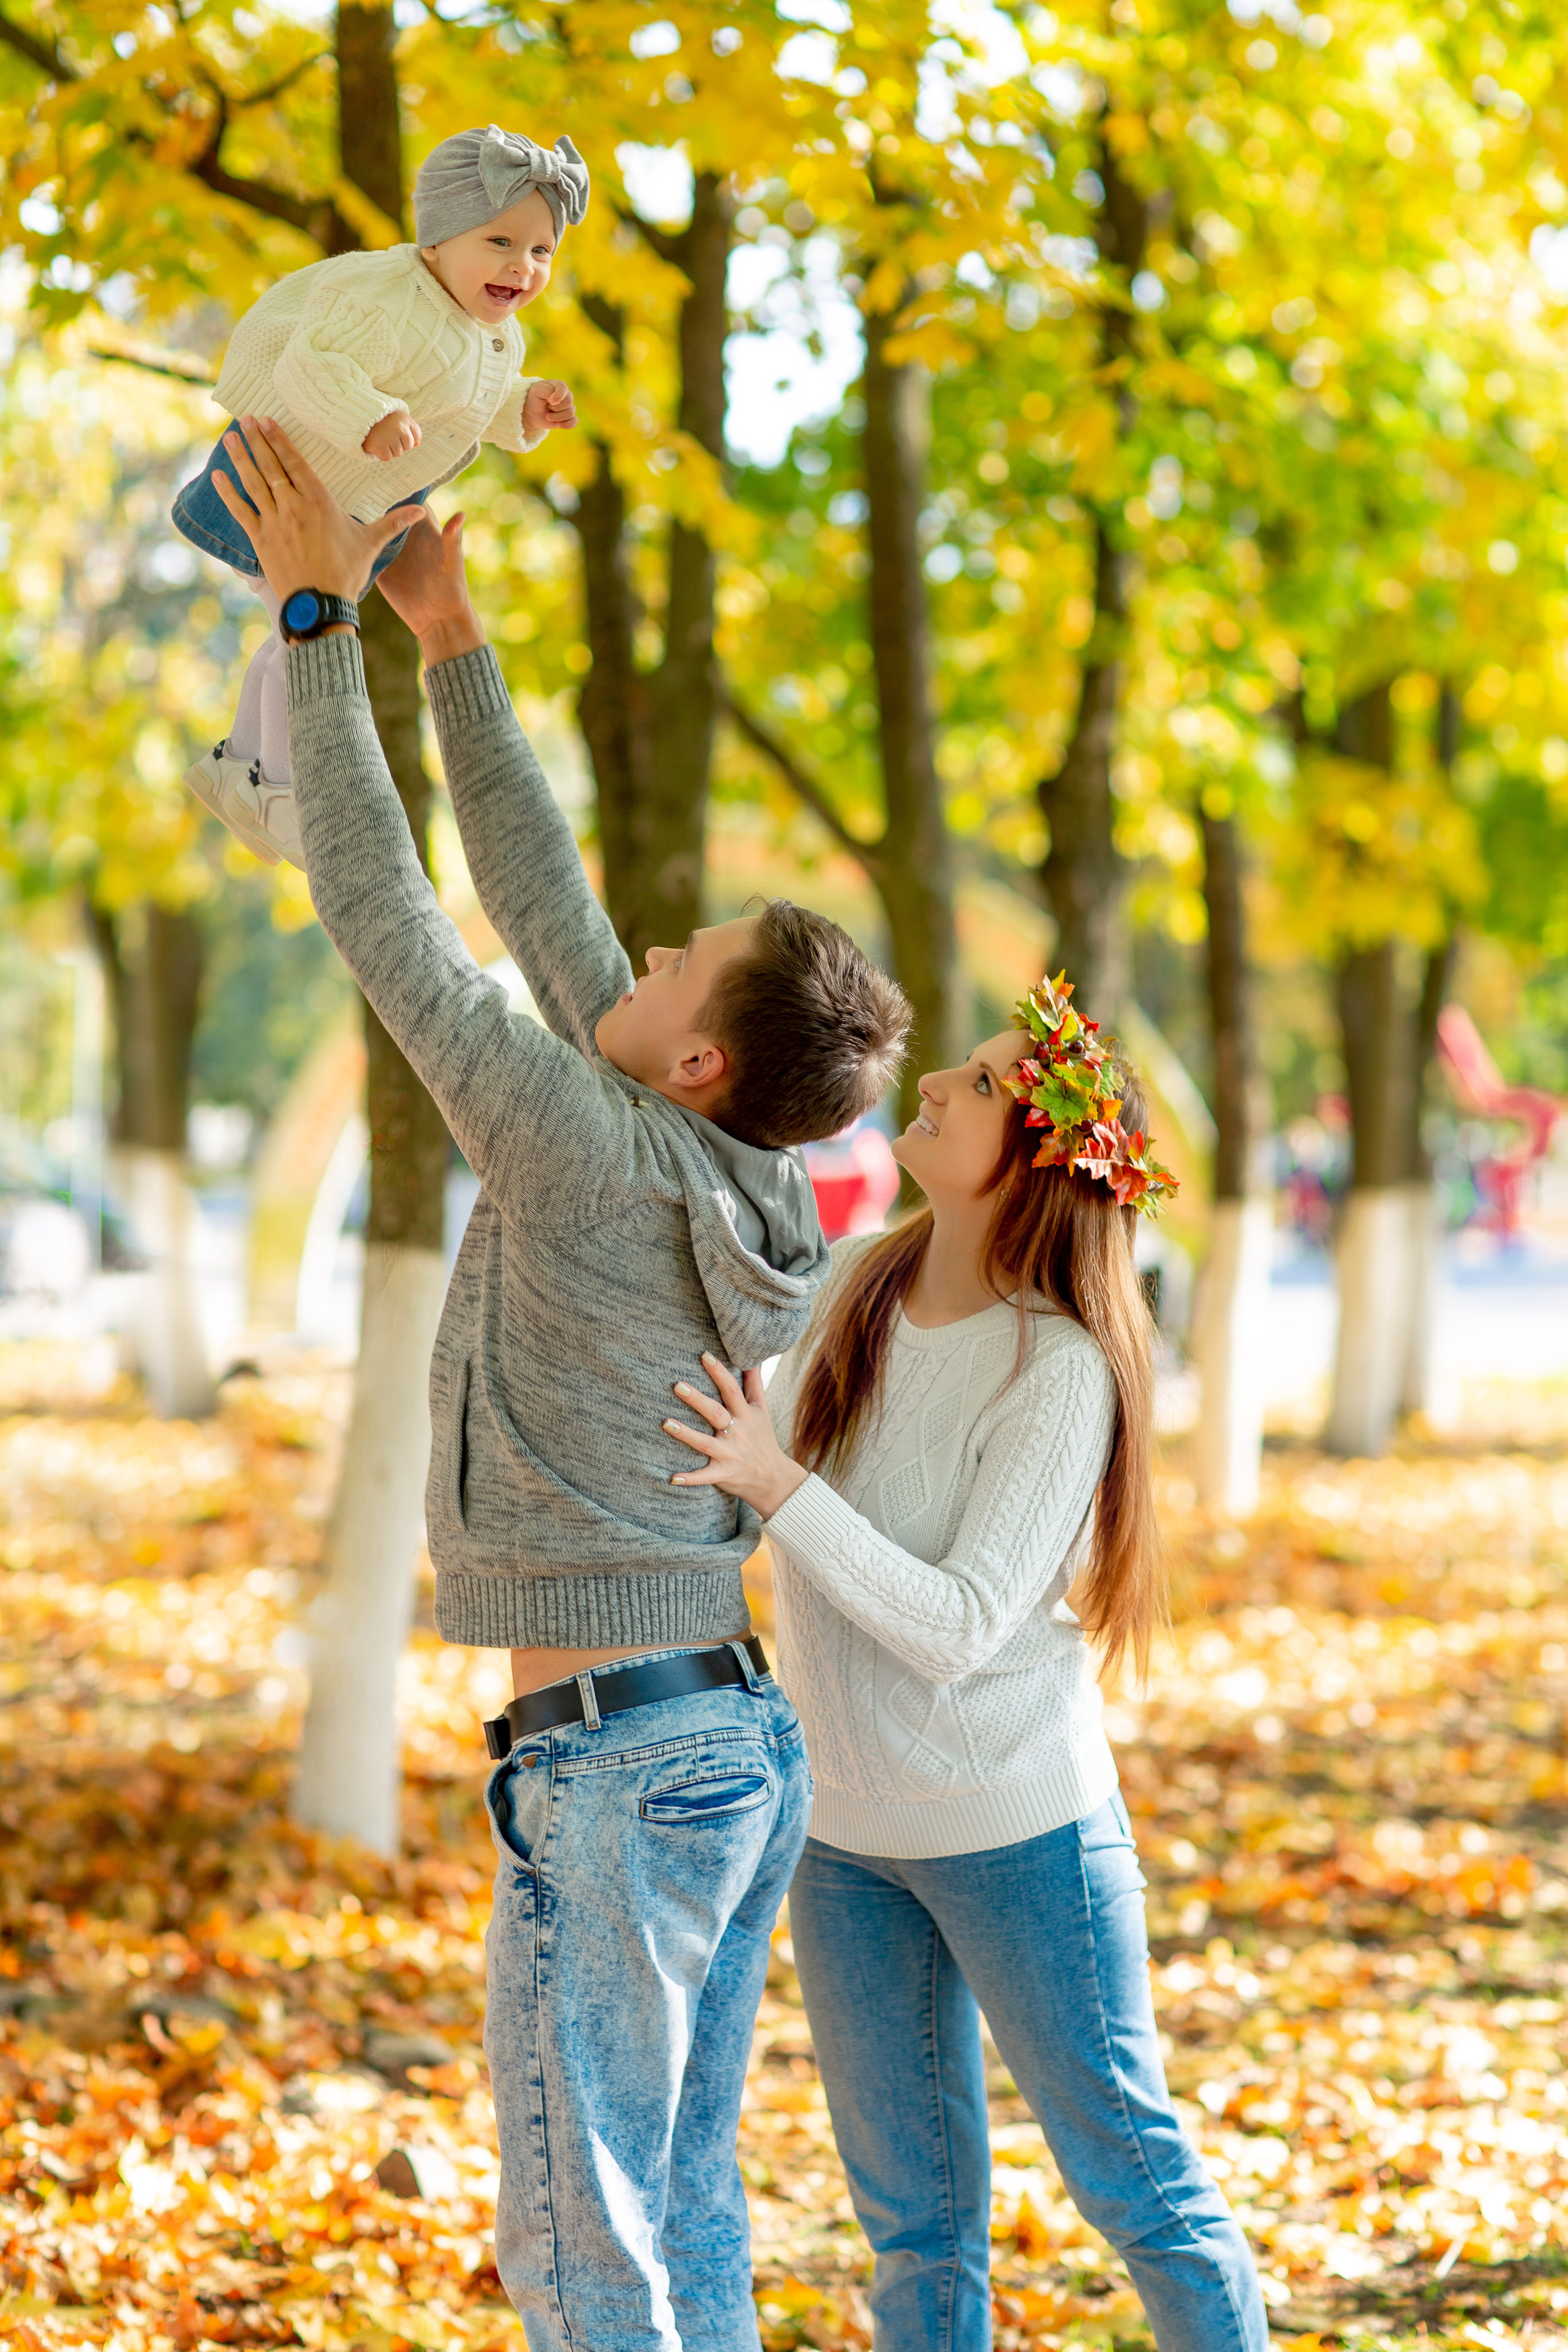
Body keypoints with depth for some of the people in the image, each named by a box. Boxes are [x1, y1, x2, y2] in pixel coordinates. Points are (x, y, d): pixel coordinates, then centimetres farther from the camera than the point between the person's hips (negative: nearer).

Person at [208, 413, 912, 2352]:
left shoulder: (599, 1159, -17)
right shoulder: (743, 1182, 5)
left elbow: (383, 920, -14)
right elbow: (543, 912, 13)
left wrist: (318, 619, -9)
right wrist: (452, 643, 16)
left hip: (614, 1771, -9)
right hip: (733, 1738, 9)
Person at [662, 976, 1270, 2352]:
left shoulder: (1061, 1371, -21)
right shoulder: (859, 1285, -1)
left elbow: (960, 1626, -26)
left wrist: (779, 1486, -32)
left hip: (1014, 1828, -6)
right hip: (847, 1829, 6)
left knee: (1128, 2172, 6)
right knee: (915, 2213, 14)